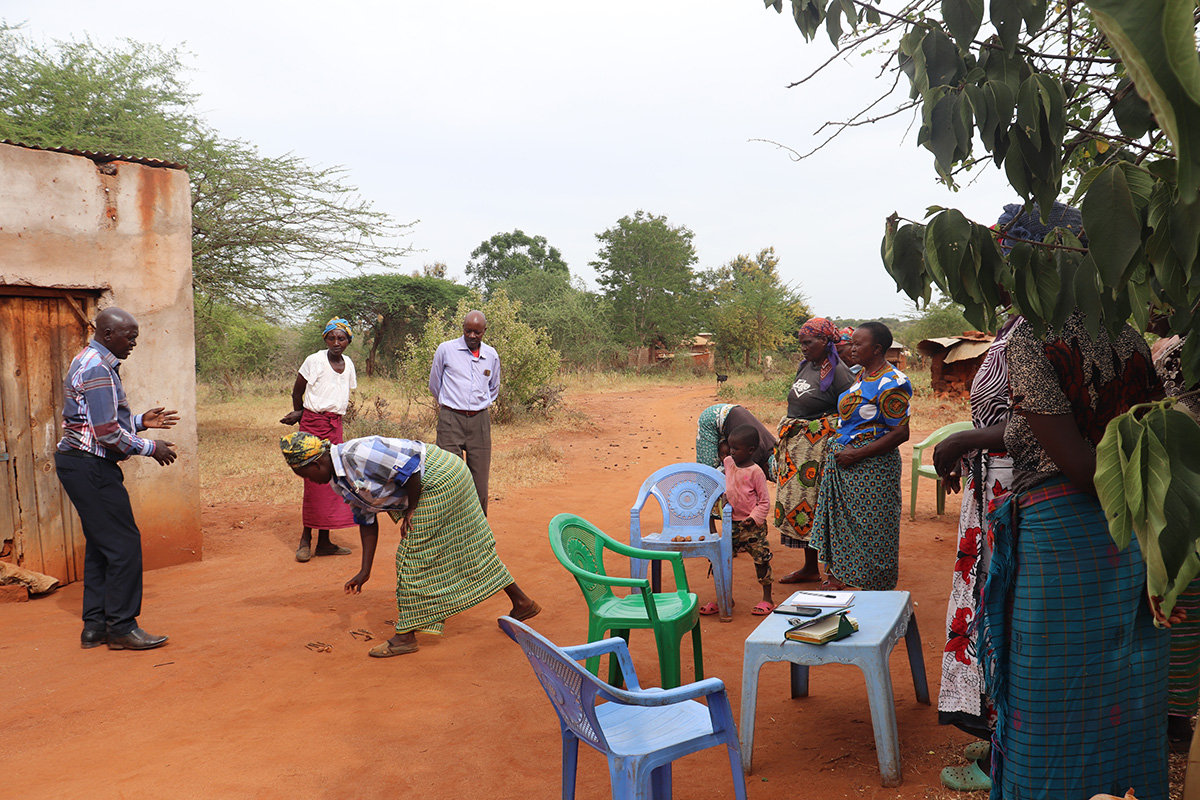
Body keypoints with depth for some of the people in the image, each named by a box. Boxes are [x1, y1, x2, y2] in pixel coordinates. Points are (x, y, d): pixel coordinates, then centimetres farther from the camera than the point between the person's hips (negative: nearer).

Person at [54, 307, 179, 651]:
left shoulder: (88, 362, 18)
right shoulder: (98, 369, -16)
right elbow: (107, 433, -21)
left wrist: (140, 421, 13)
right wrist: (149, 448, -9)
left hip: (79, 463, 11)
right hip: (91, 467, -11)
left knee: (101, 545, 13)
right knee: (124, 544, -7)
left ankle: (95, 626, 19)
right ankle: (121, 627, 0)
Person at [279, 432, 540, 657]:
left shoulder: (356, 455, -24)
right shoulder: (341, 480, 8)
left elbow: (411, 466, -26)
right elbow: (366, 520, 12)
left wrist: (410, 510, -15)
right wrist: (365, 571, 8)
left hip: (439, 481, -10)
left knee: (413, 555, -5)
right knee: (469, 547, 16)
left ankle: (406, 636, 3)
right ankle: (522, 602, 26)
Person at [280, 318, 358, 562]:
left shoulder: (348, 363, 9)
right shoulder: (315, 361, -9)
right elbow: (297, 391, 1)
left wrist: (299, 415, 9)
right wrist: (300, 413, 16)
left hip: (335, 425, 6)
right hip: (314, 423, -6)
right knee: (315, 480, -5)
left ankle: (324, 542, 10)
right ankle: (306, 538, 7)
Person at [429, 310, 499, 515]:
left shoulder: (492, 355, 11)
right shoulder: (446, 349, 3)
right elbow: (434, 385, 15)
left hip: (480, 420, 3)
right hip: (451, 420, -2)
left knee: (480, 479, 3)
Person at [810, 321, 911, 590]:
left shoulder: (891, 384, -16)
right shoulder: (862, 376, 11)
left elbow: (900, 433, -20)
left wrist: (856, 454, -20)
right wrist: (837, 446, 10)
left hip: (871, 468, -9)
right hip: (842, 462, 9)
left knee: (869, 528, 0)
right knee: (841, 521, 15)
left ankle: (873, 593, 13)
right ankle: (837, 577, 27)